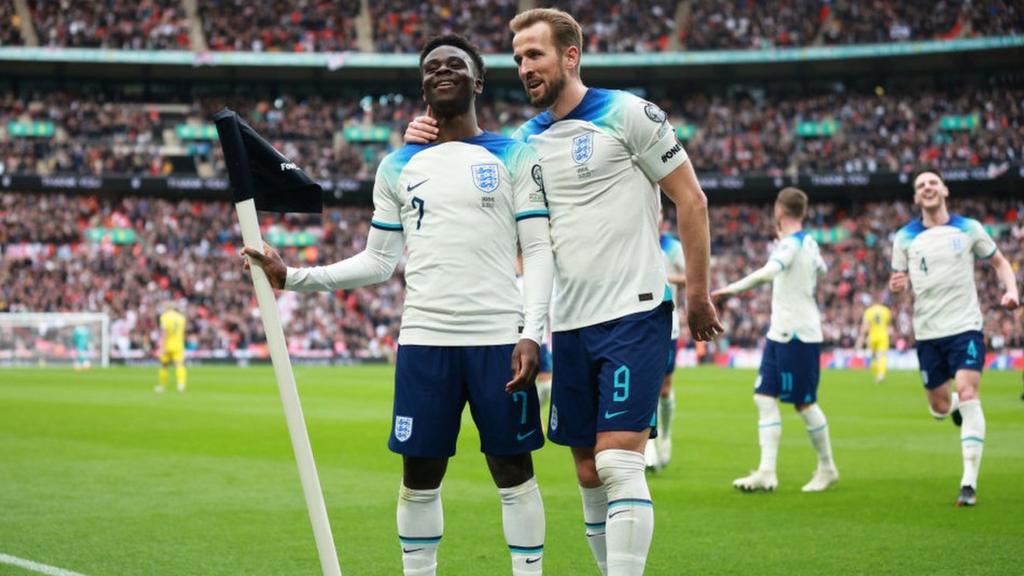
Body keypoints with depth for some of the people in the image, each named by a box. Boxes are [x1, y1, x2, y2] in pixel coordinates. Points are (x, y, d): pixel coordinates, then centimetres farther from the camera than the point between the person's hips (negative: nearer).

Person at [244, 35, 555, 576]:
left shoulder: (514, 157, 5)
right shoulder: (397, 166, 13)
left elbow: (538, 251, 0)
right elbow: (378, 261, 15)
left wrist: (531, 333, -12)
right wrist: (294, 276, 6)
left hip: (498, 338, -2)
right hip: (424, 338, 2)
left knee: (513, 470, 2)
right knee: (419, 475, 4)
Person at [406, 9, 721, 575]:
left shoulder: (628, 114, -5)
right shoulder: (527, 139, 12)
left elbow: (691, 199, -2)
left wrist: (698, 293, -4)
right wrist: (430, 145, -4)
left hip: (634, 315, -6)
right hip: (568, 324, 6)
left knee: (619, 465, -14)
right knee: (588, 474, 8)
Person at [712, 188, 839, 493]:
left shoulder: (790, 244, -16)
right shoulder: (809, 243, 13)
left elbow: (768, 272, -36)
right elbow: (820, 268, 35)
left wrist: (733, 288, -35)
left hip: (797, 335, -9)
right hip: (781, 332, 9)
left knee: (805, 403, 1)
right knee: (764, 398, 3)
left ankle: (827, 468, 15)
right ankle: (767, 472, -2)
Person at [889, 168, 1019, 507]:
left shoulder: (968, 229, 0)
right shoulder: (905, 238, 3)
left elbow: (1000, 261, 11)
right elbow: (899, 281, 11)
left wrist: (1011, 290, -9)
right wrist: (896, 285, -14)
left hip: (965, 327, -2)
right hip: (927, 333, 2)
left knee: (968, 396, -17)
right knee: (939, 408, 7)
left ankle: (969, 483, -15)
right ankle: (954, 406, 48)